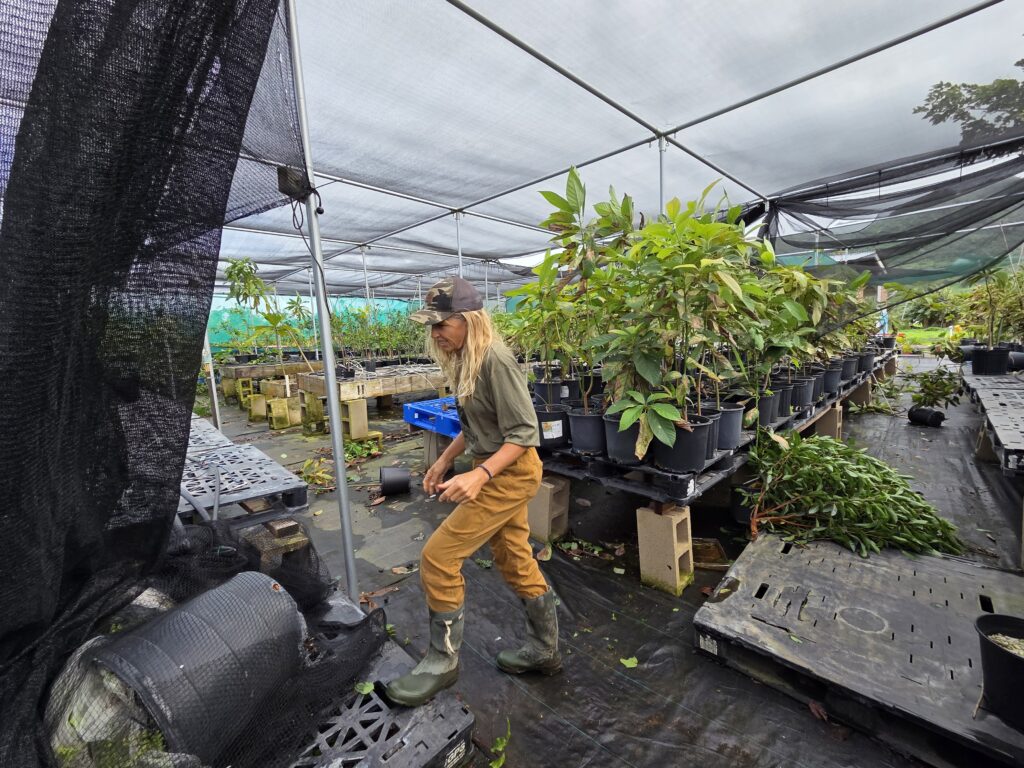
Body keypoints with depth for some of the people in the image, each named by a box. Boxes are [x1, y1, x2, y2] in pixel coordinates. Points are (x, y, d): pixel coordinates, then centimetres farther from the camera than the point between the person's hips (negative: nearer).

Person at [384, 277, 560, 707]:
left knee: (438, 557, -5)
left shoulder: (495, 360, -23)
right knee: (516, 562, 19)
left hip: (509, 473, -9)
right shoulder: (464, 359, 5)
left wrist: (479, 475, -32)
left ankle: (442, 662, 18)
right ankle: (544, 651, 39)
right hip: (495, 470, 9)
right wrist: (444, 461, 13)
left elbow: (525, 432, -23)